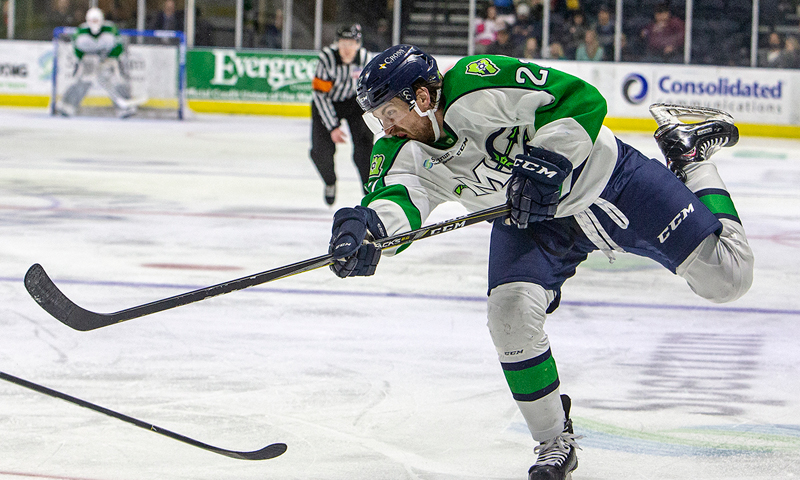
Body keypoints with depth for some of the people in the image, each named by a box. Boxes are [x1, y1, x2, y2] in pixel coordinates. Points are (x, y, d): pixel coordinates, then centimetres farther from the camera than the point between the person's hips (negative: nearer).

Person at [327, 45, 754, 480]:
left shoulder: (478, 84, -30)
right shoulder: (403, 152, -12)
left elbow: (582, 100, -29)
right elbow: (396, 195, -30)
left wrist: (546, 164, -37)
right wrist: (367, 226, -52)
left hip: (605, 179, -4)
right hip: (530, 223, 4)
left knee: (725, 277, -4)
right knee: (511, 311, -22)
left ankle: (687, 156, 23)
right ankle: (554, 442, -3)